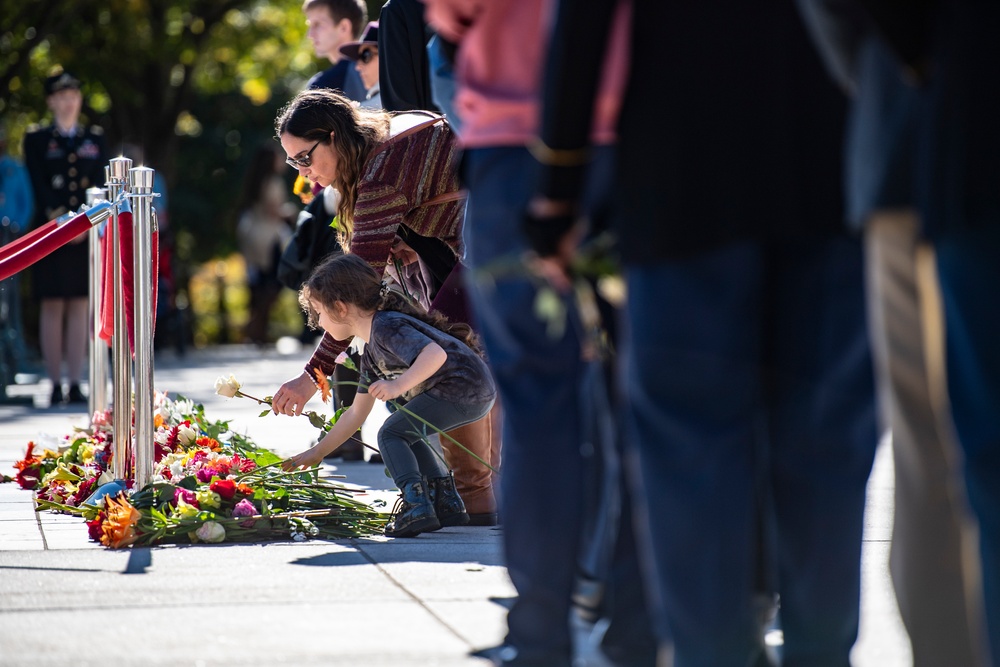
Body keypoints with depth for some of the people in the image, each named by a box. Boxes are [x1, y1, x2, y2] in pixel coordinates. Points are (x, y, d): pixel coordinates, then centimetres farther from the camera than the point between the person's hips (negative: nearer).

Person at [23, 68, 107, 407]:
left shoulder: (95, 139, 13)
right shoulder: (36, 140, 6)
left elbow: (99, 185, 5)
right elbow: (39, 188, -4)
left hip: (87, 235, 2)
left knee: (79, 306, -1)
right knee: (53, 307, -2)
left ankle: (75, 385, -1)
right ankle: (56, 385, 0)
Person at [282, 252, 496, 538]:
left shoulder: (387, 327, -13)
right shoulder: (371, 353, 19)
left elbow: (435, 354, -28)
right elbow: (356, 414, 25)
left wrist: (399, 385, -33)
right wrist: (317, 452, 27)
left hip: (463, 387, -11)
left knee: (392, 433, -6)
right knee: (407, 433, 26)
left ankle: (416, 506, -20)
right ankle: (447, 504, 25)